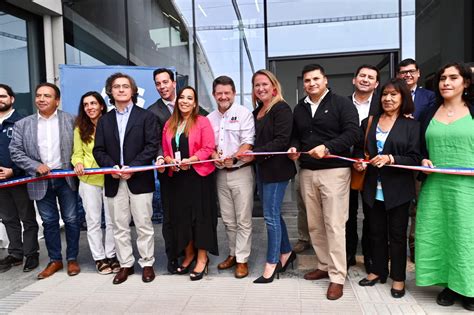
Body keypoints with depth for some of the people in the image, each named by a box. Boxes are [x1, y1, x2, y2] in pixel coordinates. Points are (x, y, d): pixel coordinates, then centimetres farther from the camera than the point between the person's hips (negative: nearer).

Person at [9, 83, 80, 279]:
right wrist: (36, 166, -10)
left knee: (71, 220, 6)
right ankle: (55, 260, 25)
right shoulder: (22, 124, 4)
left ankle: (72, 259, 22)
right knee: (49, 222, 11)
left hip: (66, 178, -1)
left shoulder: (71, 120, -1)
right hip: (41, 181, 2)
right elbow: (15, 152, 2)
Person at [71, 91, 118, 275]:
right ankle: (99, 258, 20)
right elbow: (77, 153, 8)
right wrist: (78, 163, -13)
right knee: (93, 221, 8)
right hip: (88, 180, 2)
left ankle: (111, 256, 21)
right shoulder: (80, 128, 5)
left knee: (112, 220, 6)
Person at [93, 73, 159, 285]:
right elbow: (98, 150, 9)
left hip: (139, 180, -3)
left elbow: (152, 146, -6)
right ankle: (125, 264, 22)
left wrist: (133, 167, -15)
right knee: (120, 227, 10)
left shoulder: (146, 116, 3)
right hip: (114, 181, 4)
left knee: (144, 226, 3)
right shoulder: (104, 120, 15)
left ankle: (147, 264, 17)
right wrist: (111, 167, -10)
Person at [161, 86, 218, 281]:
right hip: (177, 177, 5)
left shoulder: (202, 121, -3)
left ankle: (202, 258, 10)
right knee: (180, 216, 9)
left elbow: (208, 148, -11)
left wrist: (189, 160, -21)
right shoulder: (169, 124, 13)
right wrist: (170, 160, -9)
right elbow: (165, 150, 12)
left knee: (200, 215, 0)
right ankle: (188, 255, 24)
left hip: (199, 175, -5)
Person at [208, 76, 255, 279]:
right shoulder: (210, 118, 12)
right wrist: (215, 157, -8)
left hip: (241, 171, -5)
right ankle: (233, 253, 28)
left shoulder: (243, 114, -4)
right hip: (220, 173, 5)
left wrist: (233, 158, -23)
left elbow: (248, 142, -11)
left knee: (243, 220, 1)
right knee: (228, 219, 14)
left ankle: (242, 259, 11)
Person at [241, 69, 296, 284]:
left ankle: (272, 264, 11)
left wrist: (255, 154, -20)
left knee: (271, 216, -2)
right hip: (262, 169, 8)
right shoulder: (257, 112, 14)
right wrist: (248, 154, 0)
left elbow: (281, 141, -19)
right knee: (273, 214, 15)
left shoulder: (281, 109, -10)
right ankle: (286, 252, 31)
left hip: (276, 169, -8)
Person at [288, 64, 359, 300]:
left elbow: (352, 133, -11)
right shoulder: (299, 109, 16)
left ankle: (337, 277, 6)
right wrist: (294, 148, -1)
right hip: (307, 172, 6)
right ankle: (323, 266, 27)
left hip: (334, 171, -5)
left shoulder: (341, 103, -2)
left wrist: (327, 147, -22)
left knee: (334, 225, -5)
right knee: (314, 224, 11)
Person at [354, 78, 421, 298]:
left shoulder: (411, 125, -2)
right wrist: (359, 162, -6)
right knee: (376, 232, 13)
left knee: (397, 234, 8)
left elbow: (414, 158, -8)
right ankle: (378, 271, 29)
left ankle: (398, 278, 23)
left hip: (398, 189, -3)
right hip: (373, 187, 3)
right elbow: (359, 149, 14)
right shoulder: (368, 122, 9)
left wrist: (390, 159, -22)